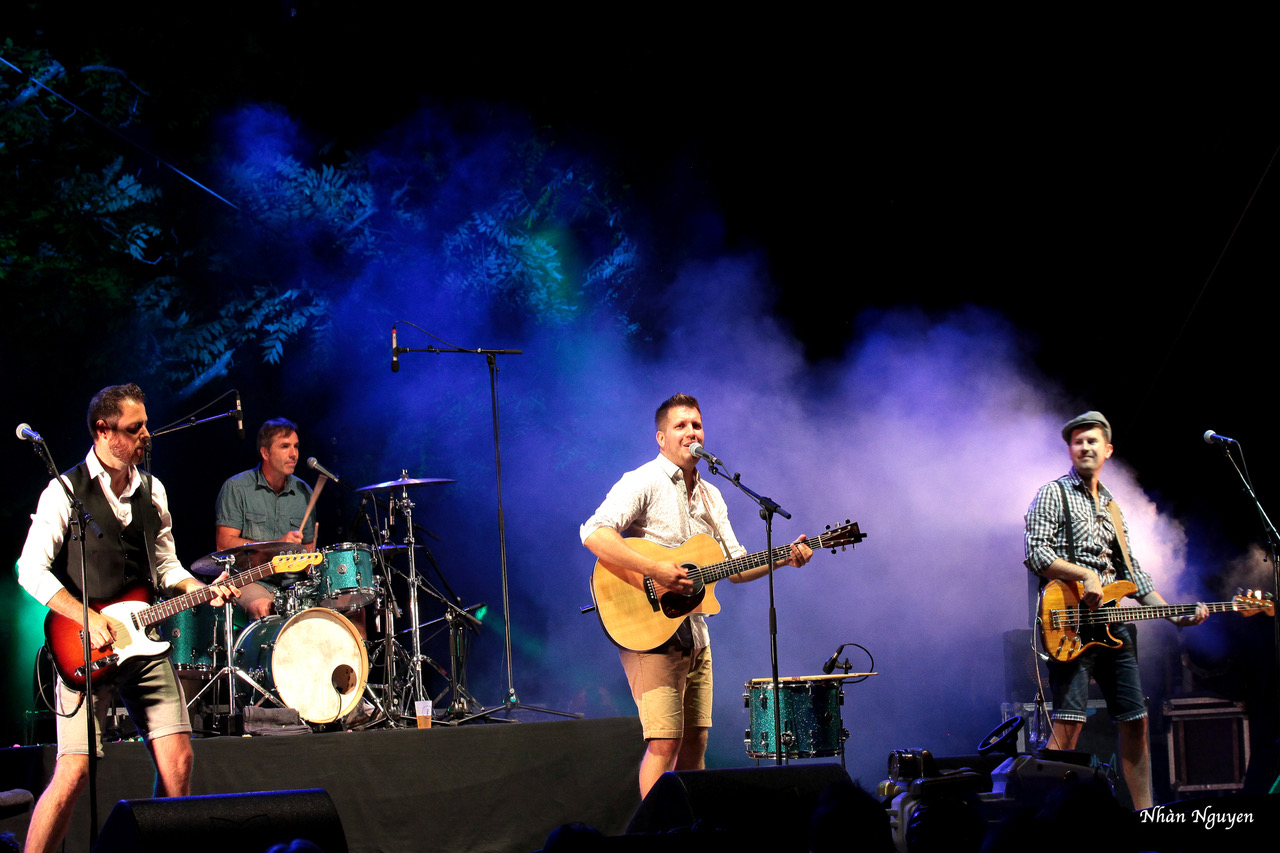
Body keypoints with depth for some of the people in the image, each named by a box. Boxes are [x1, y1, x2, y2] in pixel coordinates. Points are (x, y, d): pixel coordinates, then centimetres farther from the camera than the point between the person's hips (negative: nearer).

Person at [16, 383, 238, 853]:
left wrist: (203, 590, 2)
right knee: (74, 772, -13)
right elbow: (31, 569, -9)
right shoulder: (67, 490, -6)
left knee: (177, 761, -1)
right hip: (87, 651, -6)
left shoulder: (152, 491, 13)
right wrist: (87, 619, -17)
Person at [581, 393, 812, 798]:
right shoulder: (642, 483, -10)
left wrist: (782, 558, 2)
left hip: (694, 632, 8)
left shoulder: (710, 498, 16)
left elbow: (736, 566, 18)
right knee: (664, 743, -13)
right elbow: (594, 534, -24)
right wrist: (655, 569, -29)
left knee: (695, 742, 10)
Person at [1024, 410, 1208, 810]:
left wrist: (1174, 614, 13)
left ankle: (1144, 812, 10)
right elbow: (1036, 553, -10)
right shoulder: (1053, 494, 2)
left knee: (1135, 722, 6)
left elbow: (1133, 573, 23)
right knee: (1069, 723, -16)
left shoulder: (1112, 508, 23)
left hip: (1115, 624, 7)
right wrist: (1085, 575, -19)